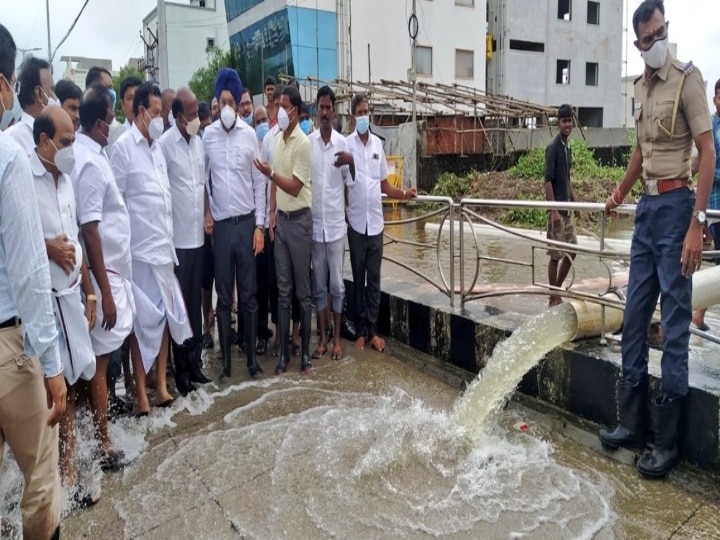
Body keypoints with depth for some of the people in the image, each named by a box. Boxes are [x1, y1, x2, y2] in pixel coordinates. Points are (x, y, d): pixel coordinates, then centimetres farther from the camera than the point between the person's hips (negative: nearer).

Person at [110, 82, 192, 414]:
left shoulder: (158, 147, 15)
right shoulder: (123, 147, -8)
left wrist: (170, 244, 15)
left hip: (163, 247, 7)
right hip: (140, 248, -7)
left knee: (165, 315, 11)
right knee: (143, 319, -1)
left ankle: (161, 384, 22)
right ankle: (141, 391, 11)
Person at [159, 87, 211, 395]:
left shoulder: (198, 142, 11)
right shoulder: (165, 144, -11)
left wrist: (207, 215, 11)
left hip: (197, 235, 7)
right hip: (177, 238, -6)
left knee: (196, 302, 14)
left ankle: (195, 362, 26)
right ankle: (181, 371, 14)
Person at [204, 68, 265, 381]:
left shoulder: (250, 135, 1)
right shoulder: (208, 135, 2)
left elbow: (259, 183, 2)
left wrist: (260, 226, -2)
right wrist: (206, 214, -1)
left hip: (247, 223, 0)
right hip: (221, 225, 0)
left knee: (249, 294, 6)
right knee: (223, 296, 7)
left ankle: (252, 357, 18)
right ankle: (226, 360, 17)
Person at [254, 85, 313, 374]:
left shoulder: (303, 143, -13)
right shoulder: (277, 139, 10)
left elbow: (295, 187, -15)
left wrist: (270, 173, -22)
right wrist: (271, 212, 9)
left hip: (299, 220, -6)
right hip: (281, 219, 7)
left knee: (302, 290, 2)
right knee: (283, 290, 9)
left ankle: (305, 351, 14)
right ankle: (283, 352, 16)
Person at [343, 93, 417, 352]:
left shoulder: (378, 143, 9)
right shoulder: (347, 144, -4)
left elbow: (384, 184, 13)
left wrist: (404, 193, -1)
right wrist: (348, 163, -34)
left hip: (375, 221, 3)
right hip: (356, 222, -3)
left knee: (374, 279, 8)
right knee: (359, 279, 6)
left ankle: (373, 330, 18)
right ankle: (361, 331, 17)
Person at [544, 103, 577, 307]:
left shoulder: (568, 148, 13)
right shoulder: (553, 148, -12)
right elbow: (548, 180, -17)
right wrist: (554, 210, -22)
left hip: (567, 209, 9)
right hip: (557, 210, -9)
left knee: (572, 251, 13)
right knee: (556, 255, -2)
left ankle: (557, 289, 25)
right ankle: (553, 298, 7)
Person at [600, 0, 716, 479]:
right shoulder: (641, 86, 15)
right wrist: (619, 193, 31)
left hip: (674, 206, -7)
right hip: (646, 206, 8)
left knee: (674, 324, -3)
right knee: (634, 317, 10)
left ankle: (667, 442, 7)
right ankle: (632, 422, 22)